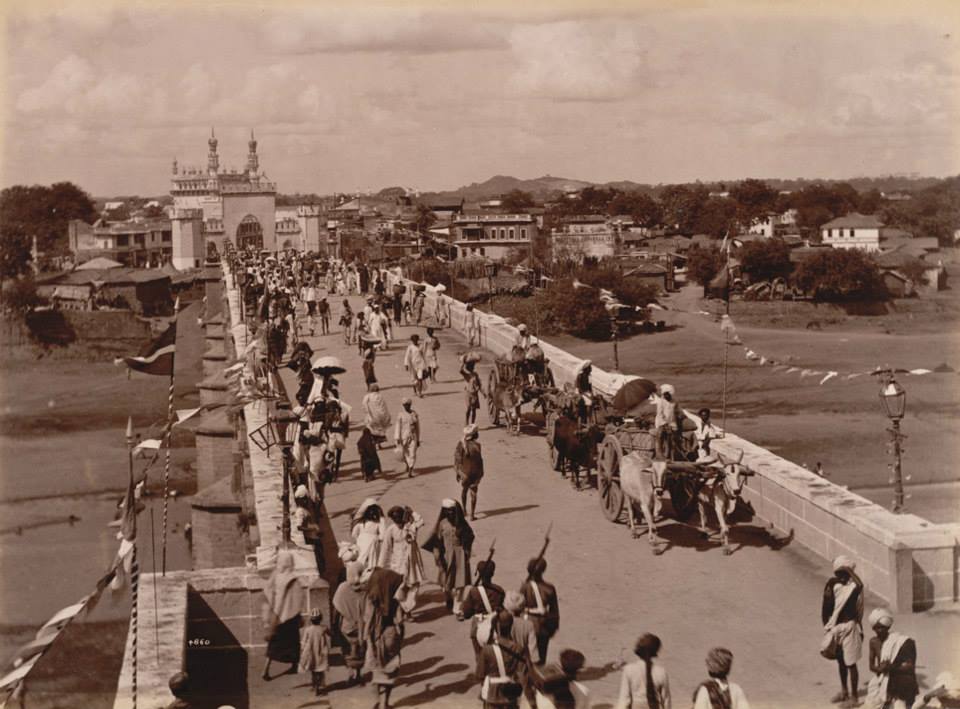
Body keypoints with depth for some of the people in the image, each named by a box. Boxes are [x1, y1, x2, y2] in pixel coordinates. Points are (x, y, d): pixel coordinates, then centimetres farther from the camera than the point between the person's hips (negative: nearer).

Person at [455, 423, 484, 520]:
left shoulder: (460, 444, -11)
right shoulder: (475, 446, -21)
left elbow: (457, 459, -4)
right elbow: (479, 461, -15)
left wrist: (457, 472, 8)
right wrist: (480, 474, -2)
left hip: (463, 473, 3)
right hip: (474, 473, -3)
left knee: (463, 491, 25)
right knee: (473, 494, 9)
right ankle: (472, 515, 11)